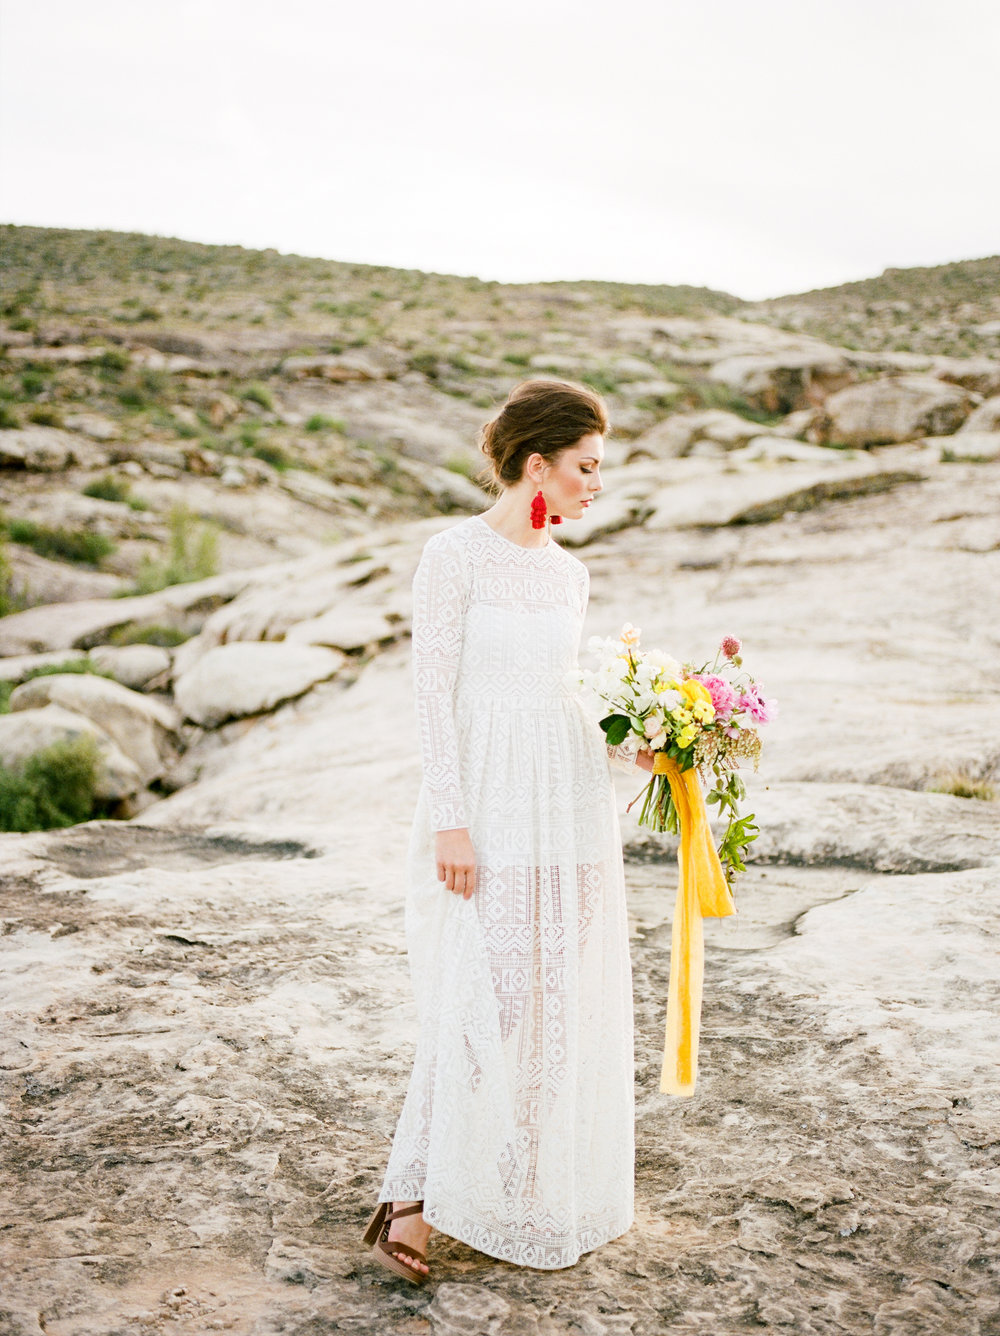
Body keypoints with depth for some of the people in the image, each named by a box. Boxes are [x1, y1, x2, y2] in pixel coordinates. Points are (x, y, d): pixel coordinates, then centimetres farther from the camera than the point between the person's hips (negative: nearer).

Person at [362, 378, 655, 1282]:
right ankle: (411, 1200, 7)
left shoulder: (570, 575, 13)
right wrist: (449, 822, -16)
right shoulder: (454, 557, -7)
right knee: (480, 1006, -7)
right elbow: (435, 694, -11)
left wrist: (632, 751, 6)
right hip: (486, 808, -7)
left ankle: (538, 1199, 26)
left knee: (564, 1007, 10)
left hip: (568, 807, 7)